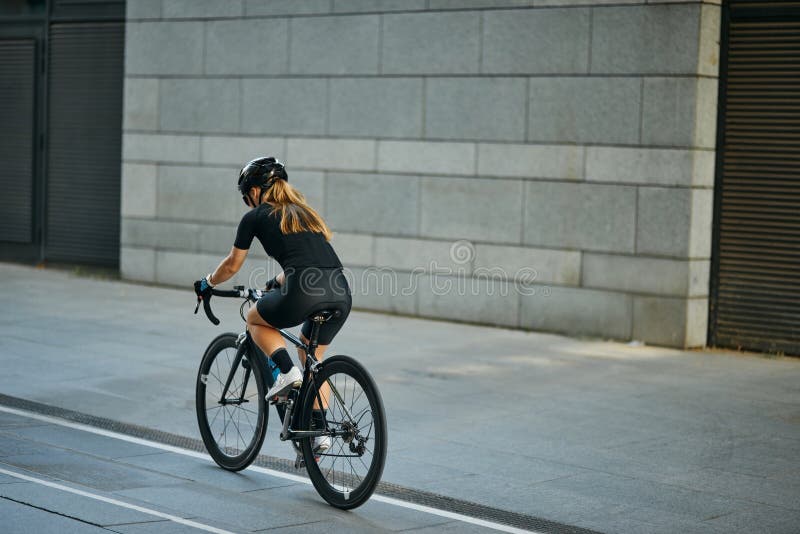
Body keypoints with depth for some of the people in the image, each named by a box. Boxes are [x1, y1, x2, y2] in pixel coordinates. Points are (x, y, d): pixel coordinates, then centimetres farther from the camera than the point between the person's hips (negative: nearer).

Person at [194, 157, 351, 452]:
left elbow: (232, 265, 23)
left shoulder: (255, 217, 13)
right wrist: (275, 283, 59)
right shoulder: (304, 213, 30)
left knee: (256, 320, 25)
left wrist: (206, 283, 42)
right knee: (312, 355, 27)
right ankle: (320, 430, 20)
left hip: (306, 292, -6)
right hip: (341, 293, 6)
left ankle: (287, 372, 3)